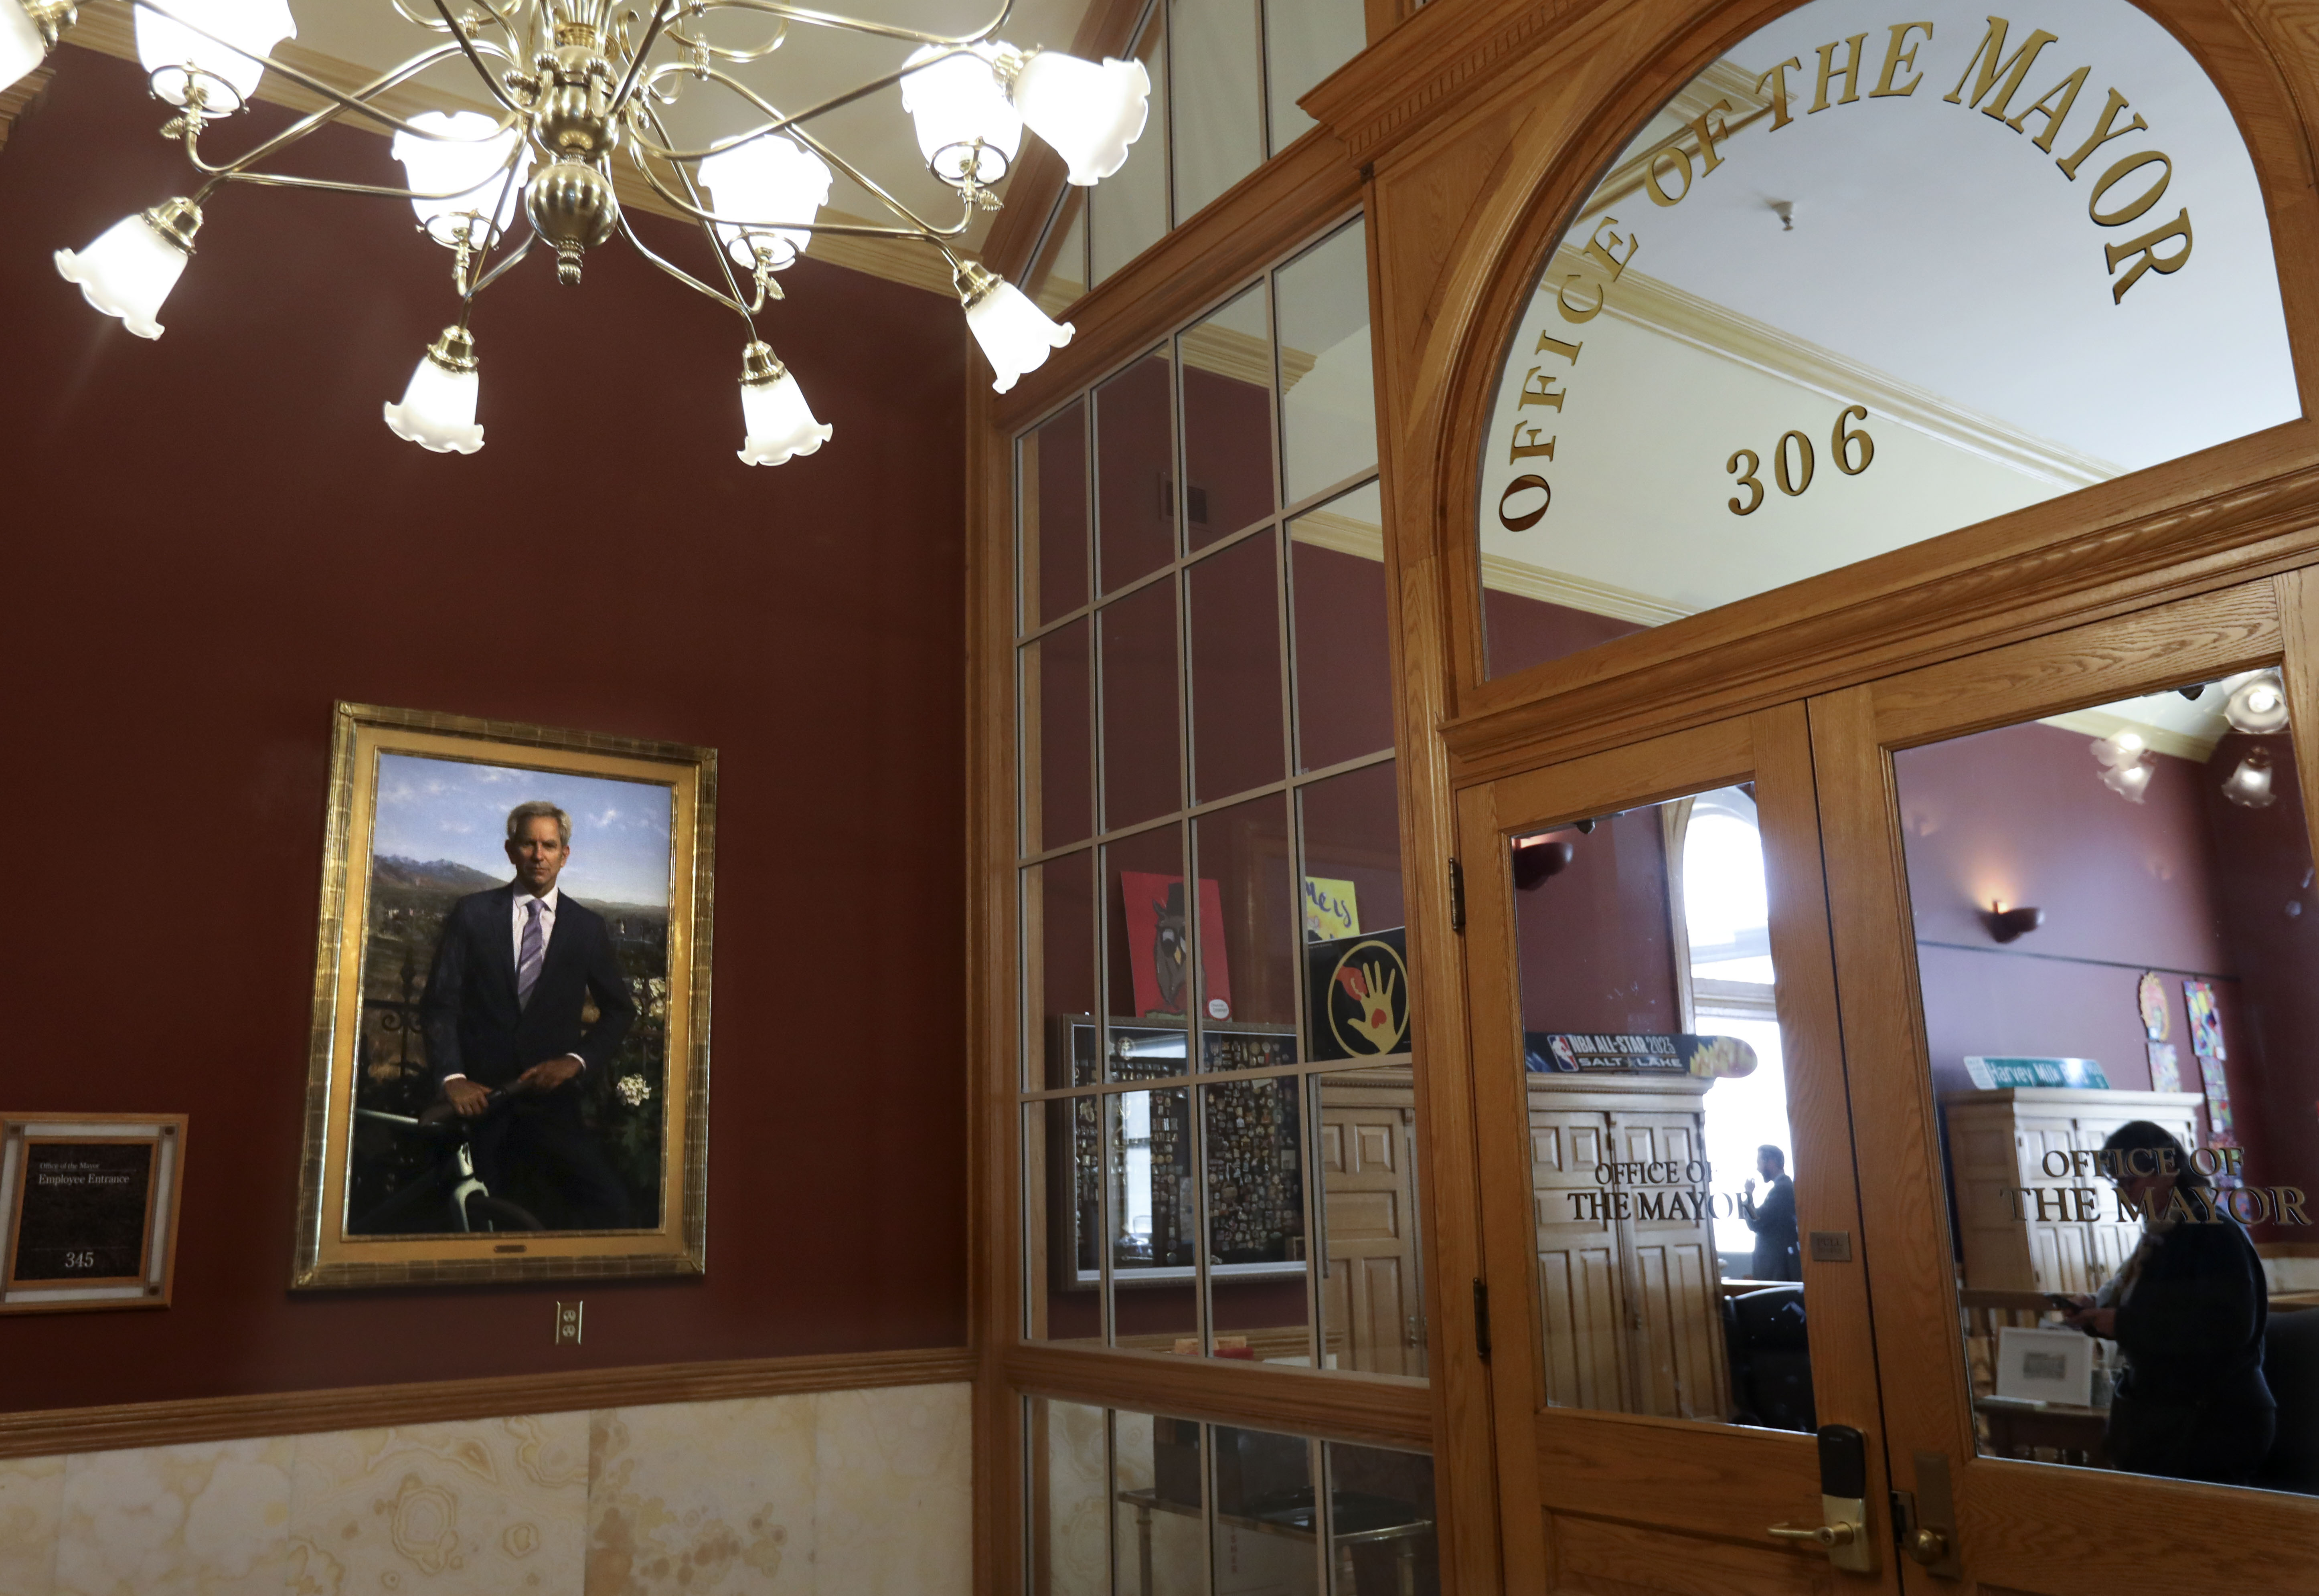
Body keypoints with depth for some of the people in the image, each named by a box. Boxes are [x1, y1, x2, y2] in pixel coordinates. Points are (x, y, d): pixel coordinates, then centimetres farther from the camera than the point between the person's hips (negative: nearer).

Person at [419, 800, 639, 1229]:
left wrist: (577, 1060, -6)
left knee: (608, 1204, -20)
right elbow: (439, 1003, 0)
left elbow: (620, 1010, 11)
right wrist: (451, 1077, -14)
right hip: (478, 1096, 0)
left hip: (550, 1100, 0)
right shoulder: (471, 914, 5)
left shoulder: (588, 927, 8)